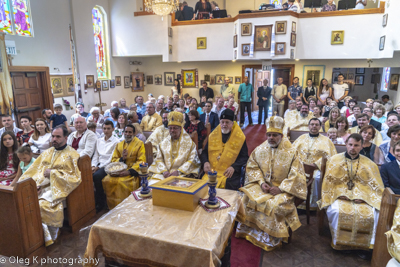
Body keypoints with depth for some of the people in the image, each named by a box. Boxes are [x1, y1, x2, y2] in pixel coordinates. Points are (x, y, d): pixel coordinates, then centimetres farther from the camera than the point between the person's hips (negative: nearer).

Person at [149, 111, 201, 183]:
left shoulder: (189, 142, 6)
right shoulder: (164, 142, 16)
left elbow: (192, 160, -2)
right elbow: (159, 159, 12)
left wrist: (179, 171, -13)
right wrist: (164, 170, -8)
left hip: (182, 173, -3)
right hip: (163, 174, 3)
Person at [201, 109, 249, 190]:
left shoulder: (240, 138, 7)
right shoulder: (213, 136, 15)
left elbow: (244, 157, 5)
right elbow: (204, 152, 19)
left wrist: (234, 167, -11)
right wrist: (205, 162, -3)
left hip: (229, 174, -2)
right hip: (211, 171, 2)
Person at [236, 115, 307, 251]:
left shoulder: (291, 153, -7)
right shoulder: (260, 150, 2)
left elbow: (296, 176, -9)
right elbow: (252, 167, 5)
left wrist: (281, 189, -18)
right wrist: (261, 182, -10)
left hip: (282, 189, -3)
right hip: (262, 185, 3)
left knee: (275, 204, -28)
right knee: (249, 198, -20)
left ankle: (271, 238, -4)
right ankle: (248, 229, 0)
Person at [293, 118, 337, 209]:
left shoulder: (325, 140, 12)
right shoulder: (302, 138, 19)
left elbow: (328, 156, -1)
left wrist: (315, 164, -14)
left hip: (317, 167, -2)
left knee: (318, 177, -34)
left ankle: (313, 204, -18)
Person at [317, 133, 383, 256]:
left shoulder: (369, 164, 9)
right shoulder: (335, 160, 5)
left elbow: (375, 186, 7)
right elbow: (329, 182, 4)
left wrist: (364, 197, -10)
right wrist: (339, 194, -11)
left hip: (362, 199, 2)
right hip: (339, 197, -1)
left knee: (375, 214, -25)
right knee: (335, 210, -31)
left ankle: (365, 245, -8)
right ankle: (339, 243, -10)